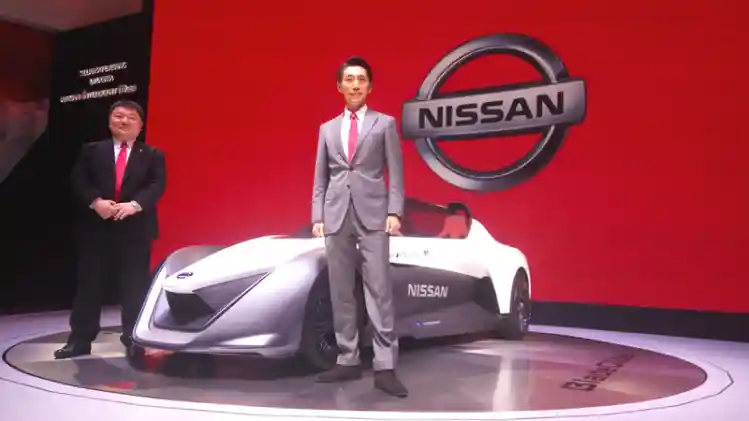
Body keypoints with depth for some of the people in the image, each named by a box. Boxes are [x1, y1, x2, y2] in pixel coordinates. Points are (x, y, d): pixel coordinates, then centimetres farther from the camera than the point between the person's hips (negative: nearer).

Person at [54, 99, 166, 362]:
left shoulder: (153, 156, 8)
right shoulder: (91, 151, 12)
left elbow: (157, 186, -6)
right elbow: (78, 182, 1)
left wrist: (134, 205, -22)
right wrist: (96, 202, -17)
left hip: (136, 231, -1)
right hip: (96, 229, 2)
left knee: (135, 289, 2)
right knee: (89, 287, 6)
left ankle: (133, 341, 10)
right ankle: (80, 341, 16)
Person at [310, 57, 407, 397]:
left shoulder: (385, 124, 9)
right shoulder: (327, 129, 17)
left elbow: (395, 172, 3)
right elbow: (320, 178, 14)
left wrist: (394, 211, -9)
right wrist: (317, 216, 4)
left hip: (373, 214, -3)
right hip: (336, 215, 3)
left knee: (379, 290, -7)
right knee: (340, 292, 5)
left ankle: (385, 368, -5)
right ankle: (348, 361, 13)